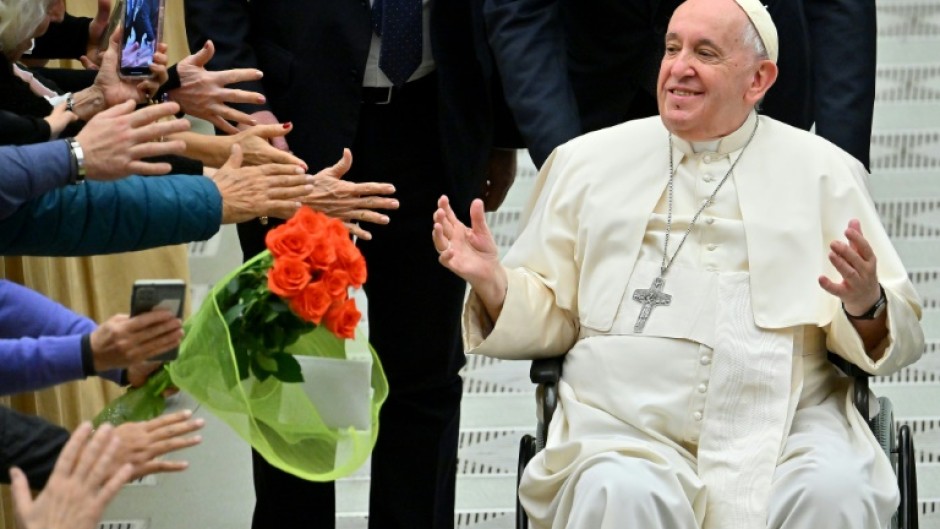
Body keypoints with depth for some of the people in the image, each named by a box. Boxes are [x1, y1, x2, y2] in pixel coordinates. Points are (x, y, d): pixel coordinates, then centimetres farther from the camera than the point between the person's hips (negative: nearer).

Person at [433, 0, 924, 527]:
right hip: (630, 432, 0)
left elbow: (900, 335, 10)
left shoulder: (822, 171, 13)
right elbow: (547, 316, 16)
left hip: (786, 429, 0)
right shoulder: (588, 162, 16)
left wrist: (866, 307, -12)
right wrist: (493, 282, -4)